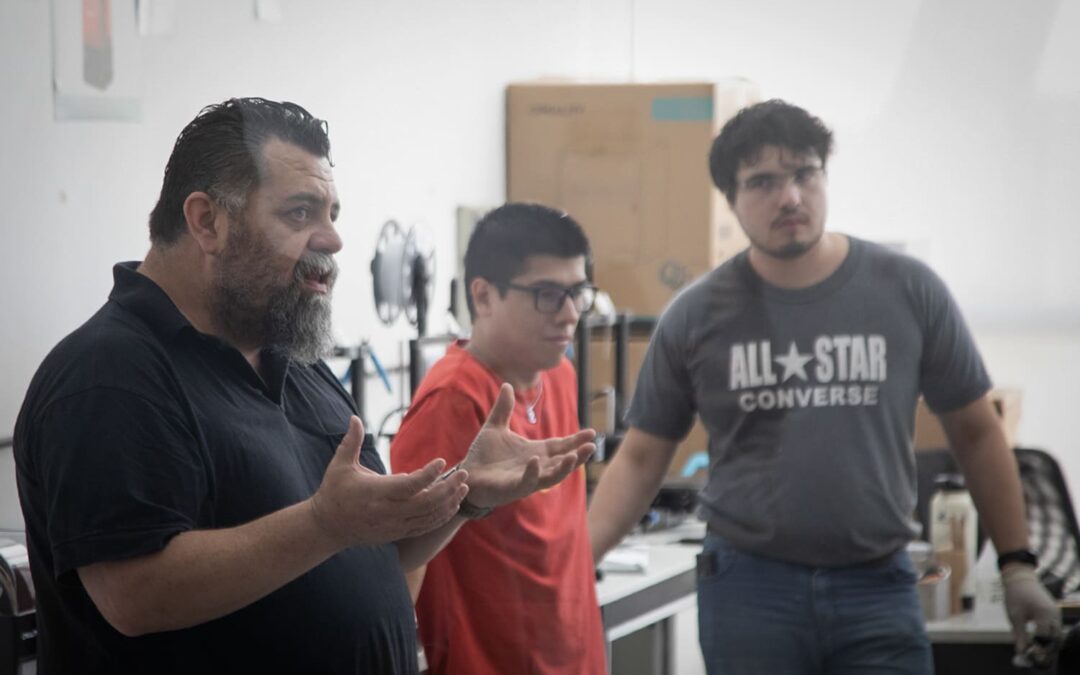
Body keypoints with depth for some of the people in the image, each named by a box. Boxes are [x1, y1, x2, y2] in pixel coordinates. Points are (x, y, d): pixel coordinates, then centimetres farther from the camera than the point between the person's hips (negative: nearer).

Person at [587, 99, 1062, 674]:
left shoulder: (908, 291, 0)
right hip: (747, 587, 0)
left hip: (878, 588, 0)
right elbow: (640, 459, 6)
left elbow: (975, 433, 9)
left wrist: (1017, 564, 6)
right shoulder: (695, 316, 0)